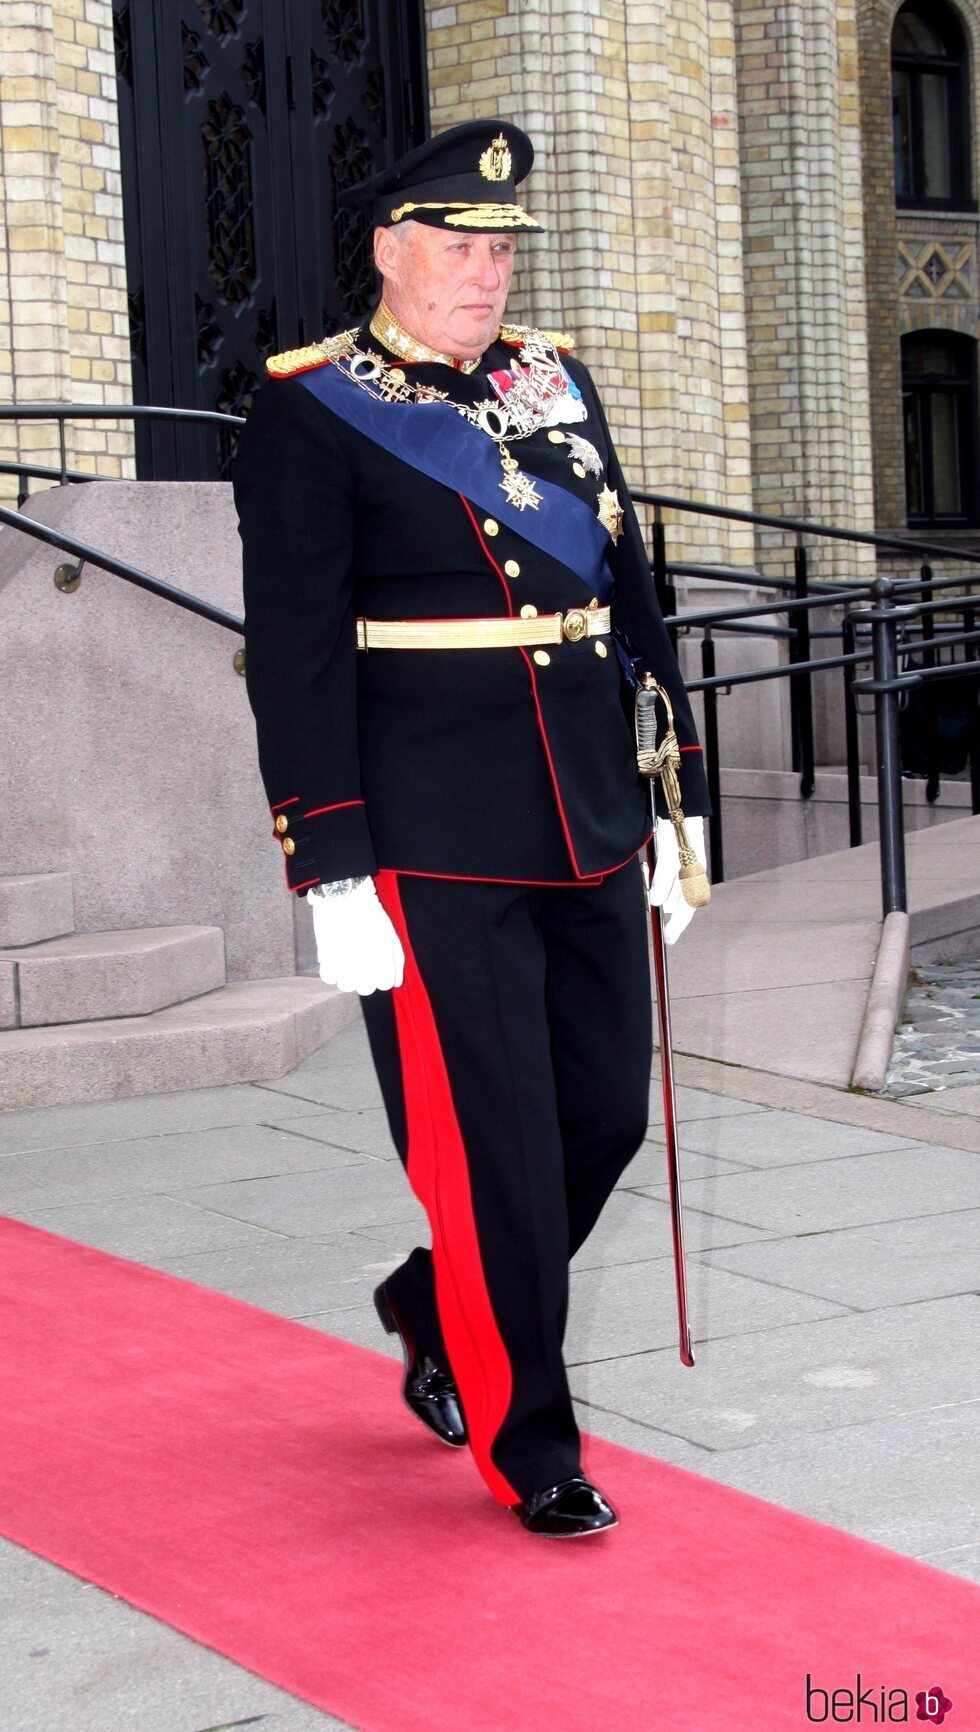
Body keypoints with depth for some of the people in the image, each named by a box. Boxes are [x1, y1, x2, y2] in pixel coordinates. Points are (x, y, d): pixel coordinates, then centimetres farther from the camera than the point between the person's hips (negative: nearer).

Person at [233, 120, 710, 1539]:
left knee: (607, 1113, 11)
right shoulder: (311, 414, -6)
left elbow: (632, 597, 17)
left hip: (587, 830, 6)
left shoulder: (558, 381, 13)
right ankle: (529, 1446, 15)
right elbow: (295, 657, -10)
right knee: (493, 1146, -1)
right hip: (435, 847, -6)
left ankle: (434, 1313, 36)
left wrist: (673, 800, 14)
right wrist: (331, 874, -14)